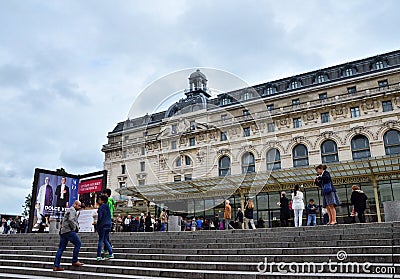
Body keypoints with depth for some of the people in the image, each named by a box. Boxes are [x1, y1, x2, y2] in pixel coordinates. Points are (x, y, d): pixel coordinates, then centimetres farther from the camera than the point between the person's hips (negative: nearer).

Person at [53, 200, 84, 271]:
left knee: (61, 248, 8)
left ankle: (56, 266, 8)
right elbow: (71, 220, -23)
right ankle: (75, 261, -4)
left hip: (63, 231, 10)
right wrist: (74, 228, -11)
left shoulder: (69, 210, 27)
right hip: (69, 231, -10)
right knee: (78, 243, -5)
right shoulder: (72, 210, -5)